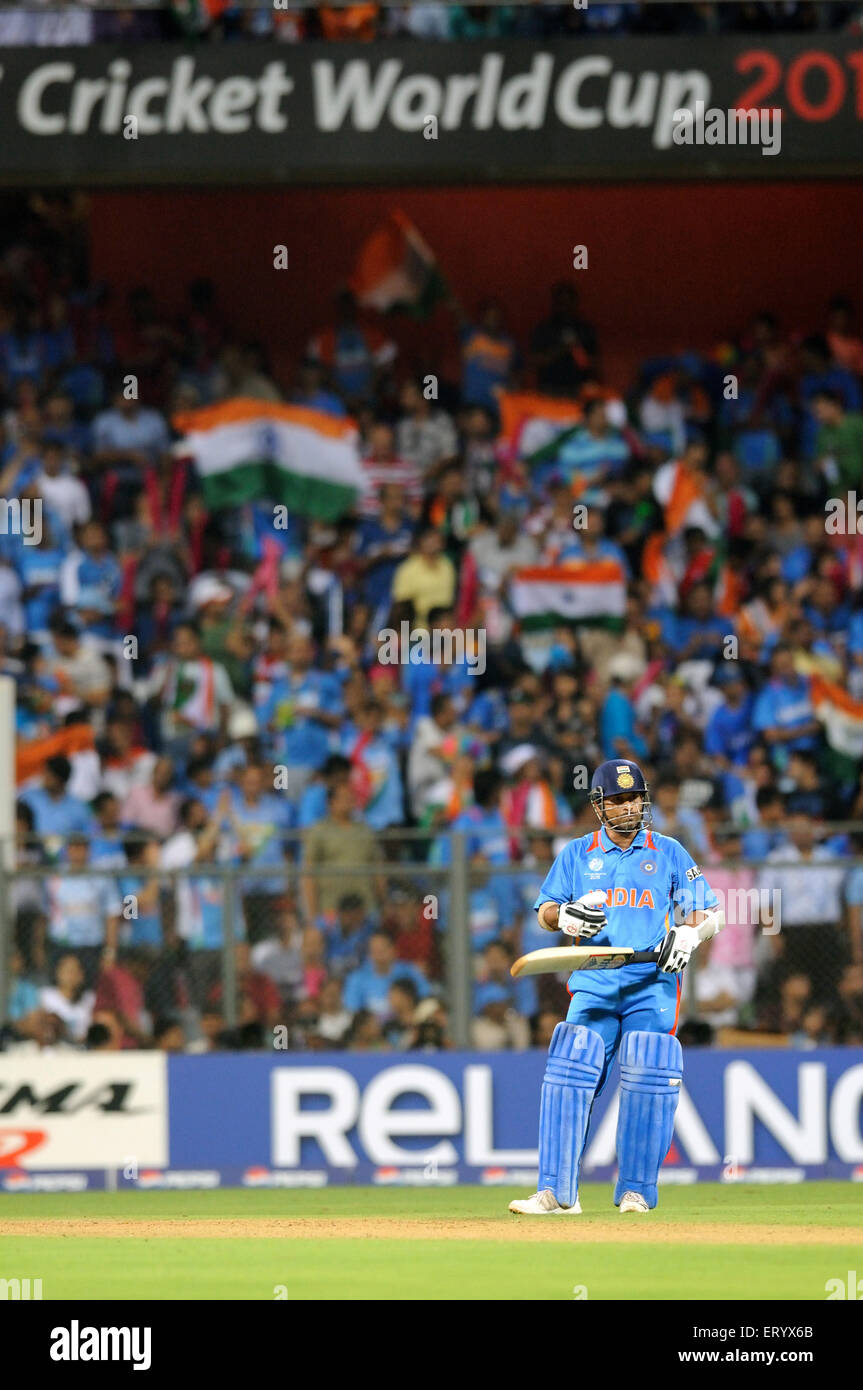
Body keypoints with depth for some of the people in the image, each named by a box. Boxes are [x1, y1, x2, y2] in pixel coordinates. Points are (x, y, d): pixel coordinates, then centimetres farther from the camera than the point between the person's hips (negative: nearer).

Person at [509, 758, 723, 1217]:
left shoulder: (668, 853, 11)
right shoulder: (576, 854, 14)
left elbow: (710, 915, 9)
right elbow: (545, 913, 12)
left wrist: (689, 934, -13)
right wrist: (566, 915, -12)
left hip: (653, 984, -1)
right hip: (594, 985, 1)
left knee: (646, 1083, -9)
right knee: (568, 1077, -12)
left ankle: (635, 1192, -1)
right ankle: (557, 1193, -12)